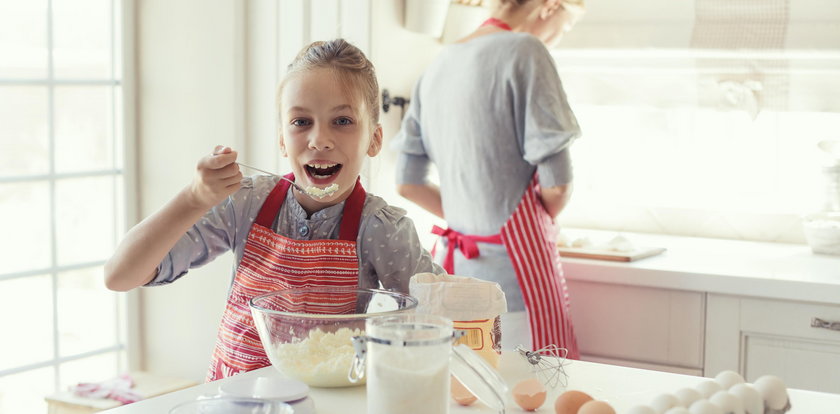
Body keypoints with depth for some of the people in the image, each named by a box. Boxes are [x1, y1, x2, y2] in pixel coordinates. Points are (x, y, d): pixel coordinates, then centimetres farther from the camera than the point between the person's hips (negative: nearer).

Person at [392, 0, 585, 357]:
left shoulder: (439, 64, 11)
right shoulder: (524, 51, -11)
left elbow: (407, 183, 14)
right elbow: (556, 182, -13)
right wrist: (542, 221, 7)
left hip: (454, 261, 8)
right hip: (512, 264, -7)